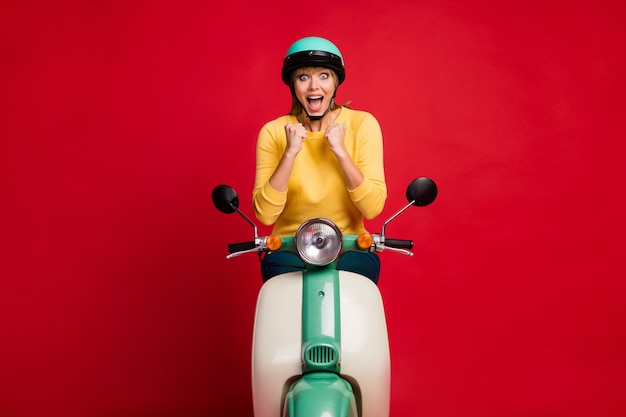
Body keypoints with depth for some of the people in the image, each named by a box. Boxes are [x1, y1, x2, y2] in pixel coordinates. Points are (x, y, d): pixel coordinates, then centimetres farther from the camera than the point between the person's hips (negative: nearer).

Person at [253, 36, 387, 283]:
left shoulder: (362, 124, -4)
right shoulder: (273, 132, -3)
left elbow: (372, 208, -10)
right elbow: (265, 214, -12)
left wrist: (340, 151, -19)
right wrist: (290, 153, -20)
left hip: (350, 248, 1)